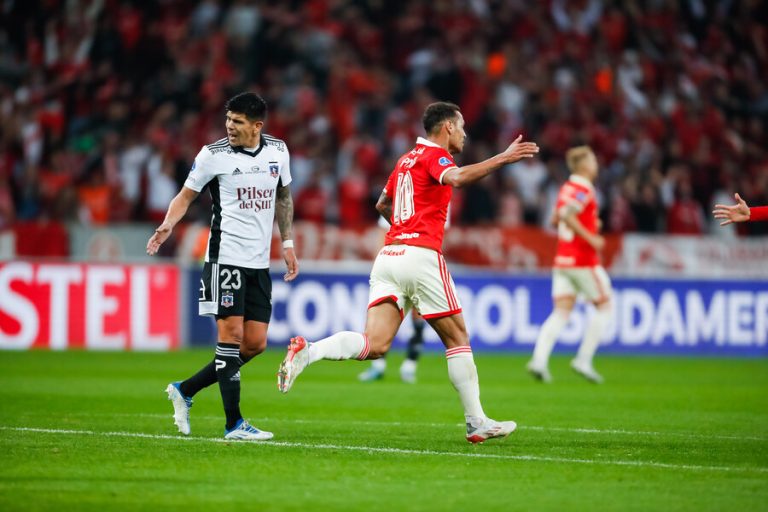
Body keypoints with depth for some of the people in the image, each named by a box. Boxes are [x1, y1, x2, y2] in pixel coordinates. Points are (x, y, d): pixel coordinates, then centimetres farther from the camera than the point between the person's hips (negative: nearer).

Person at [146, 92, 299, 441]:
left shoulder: (277, 151, 7)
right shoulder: (213, 154, -6)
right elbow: (186, 195, 1)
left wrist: (287, 243, 16)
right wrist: (167, 225, -17)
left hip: (260, 263, 5)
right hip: (225, 257, -5)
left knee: (255, 344, 3)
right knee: (231, 334, -10)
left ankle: (185, 390, 17)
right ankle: (233, 423, -6)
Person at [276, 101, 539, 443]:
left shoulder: (407, 159, 23)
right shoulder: (435, 155, -1)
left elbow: (382, 204, 37)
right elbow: (456, 178, -25)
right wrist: (502, 159, -25)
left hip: (388, 255, 7)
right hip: (421, 256, -7)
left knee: (375, 345, -6)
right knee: (457, 338, 6)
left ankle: (306, 352, -28)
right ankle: (476, 422, 9)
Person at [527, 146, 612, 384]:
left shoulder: (567, 188, 13)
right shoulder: (584, 190, -13)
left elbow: (556, 219, 22)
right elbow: (566, 215, -26)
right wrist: (591, 238, -23)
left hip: (562, 258, 8)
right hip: (584, 260, -8)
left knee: (561, 312, 2)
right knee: (604, 306, 7)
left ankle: (539, 359, -15)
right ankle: (584, 360, 0)